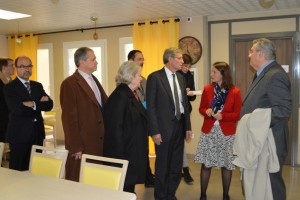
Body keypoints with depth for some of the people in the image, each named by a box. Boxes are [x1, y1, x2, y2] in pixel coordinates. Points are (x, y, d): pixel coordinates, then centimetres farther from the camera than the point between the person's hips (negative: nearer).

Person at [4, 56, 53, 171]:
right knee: (18, 170, 5)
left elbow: (49, 105, 1)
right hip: (19, 135, -5)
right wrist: (41, 103, -12)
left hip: (38, 133, 5)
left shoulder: (38, 86, 12)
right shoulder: (10, 88, -5)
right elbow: (18, 109, -19)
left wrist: (34, 104, -15)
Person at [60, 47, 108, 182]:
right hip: (83, 146, -7)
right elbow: (69, 118, -13)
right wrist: (76, 148, -13)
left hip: (100, 143, 7)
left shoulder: (94, 80, 14)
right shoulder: (69, 84, -10)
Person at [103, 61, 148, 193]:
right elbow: (115, 128, -22)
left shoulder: (133, 94, 10)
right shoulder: (119, 97, -19)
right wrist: (119, 155, -22)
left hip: (135, 151, 9)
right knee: (124, 187, 4)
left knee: (130, 184, 19)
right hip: (125, 152, -9)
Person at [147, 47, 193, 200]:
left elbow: (184, 104, 14)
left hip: (180, 127, 6)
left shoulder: (180, 78, 11)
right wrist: (154, 131, -15)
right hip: (164, 128, -6)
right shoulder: (155, 77, -9)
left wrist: (187, 127, 10)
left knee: (176, 166, 14)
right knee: (163, 166, 8)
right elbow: (150, 106, -11)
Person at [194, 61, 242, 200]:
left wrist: (222, 116, -19)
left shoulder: (235, 92, -5)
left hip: (226, 133, -1)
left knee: (226, 165, 8)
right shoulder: (207, 89, 3)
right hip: (208, 131, 2)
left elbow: (238, 114, -4)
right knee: (205, 164, 5)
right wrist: (206, 111, -12)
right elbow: (201, 108, 11)